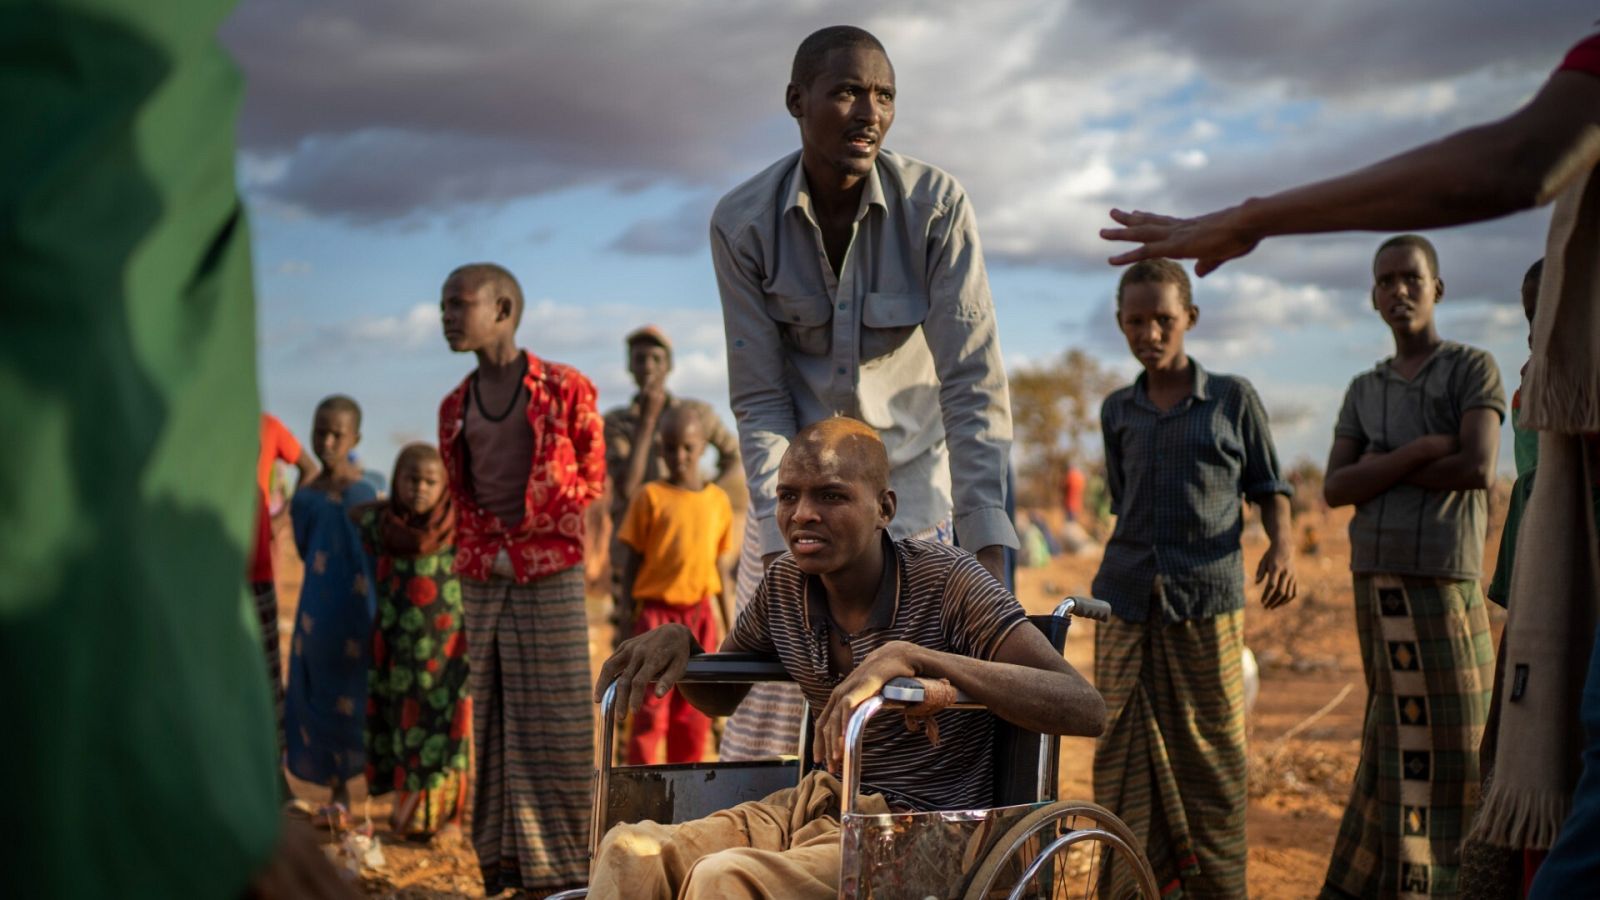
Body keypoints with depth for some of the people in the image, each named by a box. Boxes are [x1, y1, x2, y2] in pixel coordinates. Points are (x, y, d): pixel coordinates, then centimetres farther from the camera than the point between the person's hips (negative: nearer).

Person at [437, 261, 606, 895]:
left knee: (556, 716, -2)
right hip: (483, 579, 4)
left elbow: (590, 482, 0)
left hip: (550, 574, -4)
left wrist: (528, 535, -4)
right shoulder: (454, 407, 11)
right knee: (494, 715, 5)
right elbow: (460, 496, 16)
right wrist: (482, 554, 4)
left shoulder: (565, 389, -3)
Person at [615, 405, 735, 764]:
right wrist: (628, 613, -5)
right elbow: (632, 559, 0)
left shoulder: (718, 500, 8)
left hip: (699, 614, 4)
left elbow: (718, 564, 14)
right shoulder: (650, 496, -2)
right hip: (656, 610, -3)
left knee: (694, 712, 8)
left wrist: (730, 622, 14)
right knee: (652, 705, -7)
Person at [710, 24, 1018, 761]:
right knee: (764, 722, -1)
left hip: (911, 483, -1)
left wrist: (987, 548, -26)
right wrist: (782, 540, -19)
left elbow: (972, 381, -19)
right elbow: (758, 396, -10)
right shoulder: (742, 223, -12)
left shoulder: (936, 205, -16)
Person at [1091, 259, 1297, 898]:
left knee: (1211, 751, 2)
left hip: (1208, 596, -2)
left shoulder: (1233, 398, 6)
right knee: (1123, 752, 1)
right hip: (1126, 603, 3)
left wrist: (1282, 544, -6)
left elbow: (1267, 485, 11)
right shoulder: (1117, 411, 14)